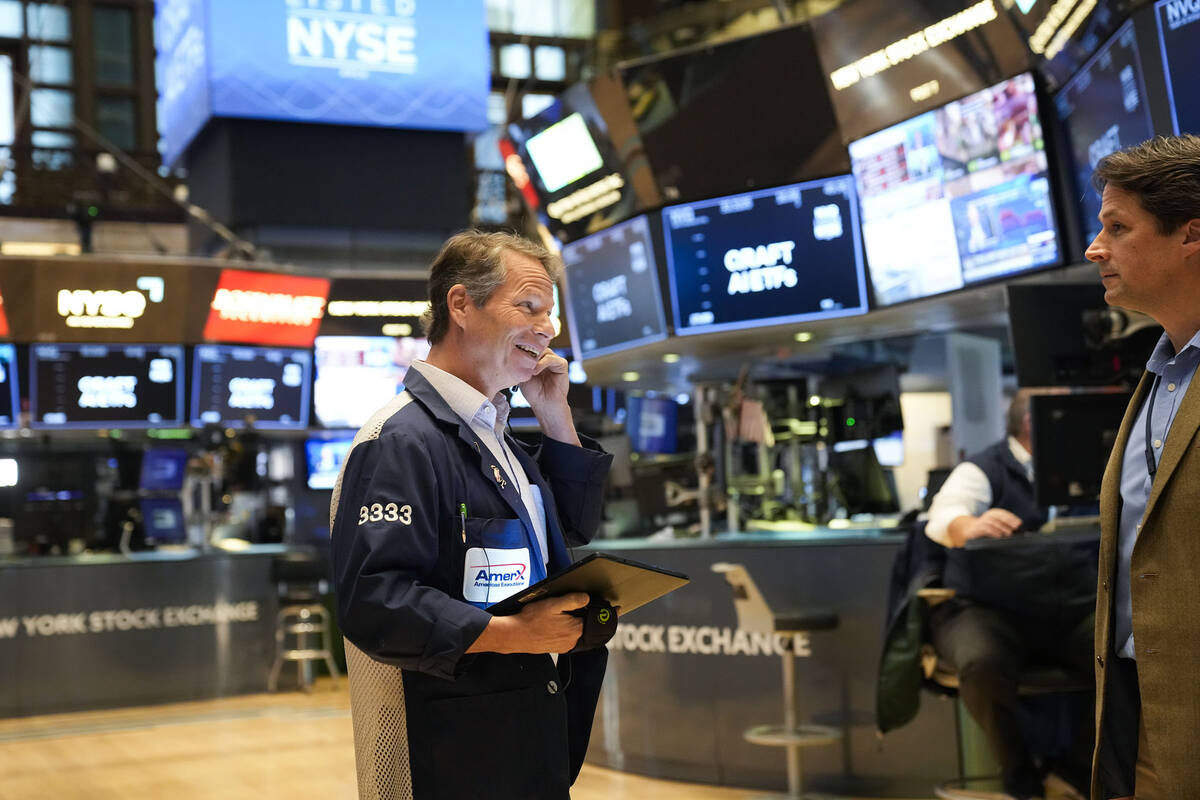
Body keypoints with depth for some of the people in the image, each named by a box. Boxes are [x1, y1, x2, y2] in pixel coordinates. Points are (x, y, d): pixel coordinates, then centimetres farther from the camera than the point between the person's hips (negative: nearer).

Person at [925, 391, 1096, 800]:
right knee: (983, 663, -36)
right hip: (989, 610, -4)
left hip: (1073, 612, 4)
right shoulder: (984, 470, 1)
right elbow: (944, 515, -19)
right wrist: (969, 525, -43)